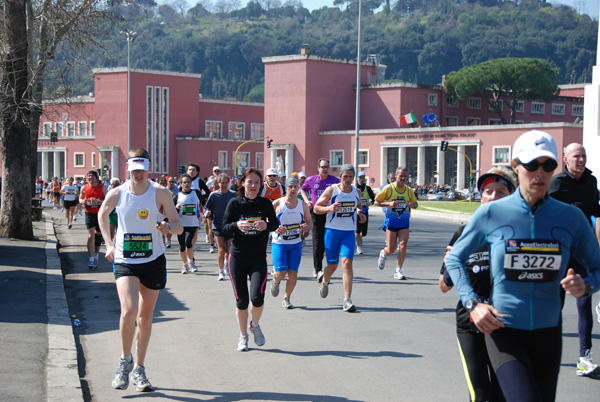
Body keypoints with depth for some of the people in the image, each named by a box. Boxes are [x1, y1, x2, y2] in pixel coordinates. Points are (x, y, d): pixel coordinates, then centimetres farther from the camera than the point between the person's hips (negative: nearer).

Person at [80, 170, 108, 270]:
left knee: (98, 236, 11)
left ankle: (96, 257, 30)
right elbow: (80, 199, 15)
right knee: (91, 236, -12)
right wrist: (83, 201, -10)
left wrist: (98, 202, -25)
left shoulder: (102, 188, -6)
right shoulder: (84, 188, 0)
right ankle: (91, 260, -6)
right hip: (89, 214, 0)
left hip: (100, 214, 0)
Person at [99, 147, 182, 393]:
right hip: (124, 262, -1)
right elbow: (102, 214, 16)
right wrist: (109, 244, 10)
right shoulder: (117, 194, -5)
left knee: (145, 317, 9)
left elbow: (179, 227, -7)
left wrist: (168, 227, -30)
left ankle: (139, 369, 26)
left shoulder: (160, 194, -7)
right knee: (128, 312, -20)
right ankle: (125, 360, 5)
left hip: (153, 261, 1)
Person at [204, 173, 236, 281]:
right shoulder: (213, 195, 1)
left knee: (229, 250, 2)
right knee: (221, 250, -7)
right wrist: (208, 213, -14)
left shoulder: (233, 195, 2)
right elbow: (208, 208, 7)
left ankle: (227, 263, 35)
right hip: (217, 226, -1)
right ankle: (221, 272, 6)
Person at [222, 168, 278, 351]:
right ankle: (243, 335, 25)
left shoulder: (265, 203, 0)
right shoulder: (234, 203, -1)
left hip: (258, 258, 0)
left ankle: (255, 325, 16)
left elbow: (275, 224, 7)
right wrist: (237, 225, -22)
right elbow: (224, 227, -2)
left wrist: (266, 225, -15)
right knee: (241, 300, 4)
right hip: (237, 257, 0)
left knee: (257, 297, -15)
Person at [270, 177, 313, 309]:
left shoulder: (303, 205, 3)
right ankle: (275, 281, 26)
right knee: (281, 273, -12)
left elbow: (310, 222, 12)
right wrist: (276, 229, -22)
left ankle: (286, 298, 18)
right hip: (279, 244, -3)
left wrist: (306, 227, -12)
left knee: (293, 274, -3)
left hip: (296, 245, 3)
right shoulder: (277, 204, -6)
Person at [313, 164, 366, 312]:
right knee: (332, 265, 7)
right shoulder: (332, 190, -5)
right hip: (332, 231, -2)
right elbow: (316, 208, -3)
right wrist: (329, 208, -22)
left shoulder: (356, 191, 7)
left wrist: (360, 214, 4)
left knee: (347, 263, -15)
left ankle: (347, 300, -15)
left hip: (349, 232, 2)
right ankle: (324, 280, 45)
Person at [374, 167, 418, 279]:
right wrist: (389, 203, -18)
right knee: (391, 249, 0)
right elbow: (376, 201, -2)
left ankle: (398, 271, -2)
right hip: (391, 221, -2)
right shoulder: (388, 188, -6)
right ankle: (383, 254, 38)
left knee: (403, 245, -13)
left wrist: (413, 205, -9)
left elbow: (416, 203, 16)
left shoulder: (409, 190, 4)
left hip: (404, 222, 2)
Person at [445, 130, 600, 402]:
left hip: (547, 333, 3)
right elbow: (454, 258, 6)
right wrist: (473, 304, -7)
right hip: (502, 330, -3)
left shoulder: (570, 217, -1)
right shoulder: (491, 214, -5)